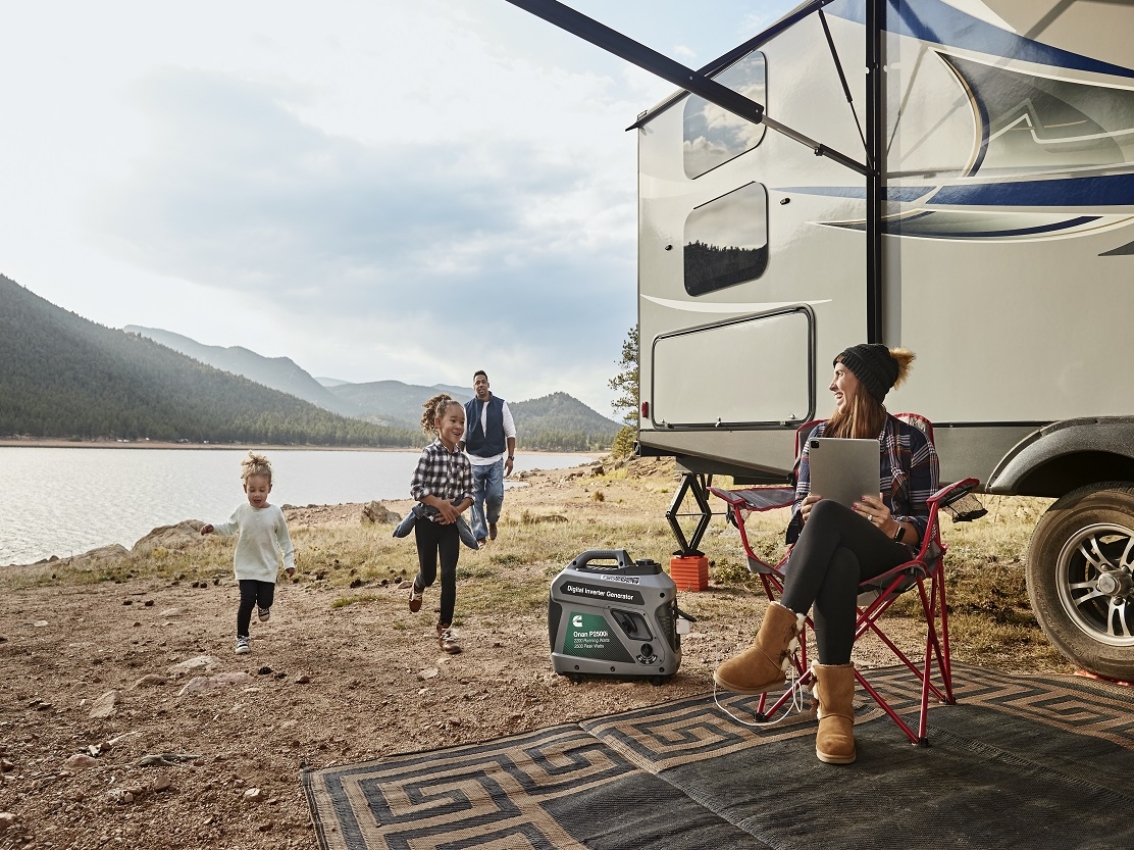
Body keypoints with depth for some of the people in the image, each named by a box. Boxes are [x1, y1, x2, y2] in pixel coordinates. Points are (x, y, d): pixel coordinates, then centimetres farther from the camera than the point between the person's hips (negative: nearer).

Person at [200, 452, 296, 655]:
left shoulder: (275, 513, -8)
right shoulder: (242, 511, -4)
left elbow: (284, 539, 0)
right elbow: (230, 528, 16)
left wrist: (289, 562, -2)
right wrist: (213, 528, -2)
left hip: (268, 567, 0)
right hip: (246, 566, 0)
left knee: (265, 600, 1)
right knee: (247, 601, -7)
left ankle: (263, 606, 40)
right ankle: (242, 638, 9)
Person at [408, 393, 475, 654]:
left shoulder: (463, 460, -1)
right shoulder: (429, 454, -13)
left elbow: (469, 493, 4)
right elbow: (415, 488, -14)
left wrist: (457, 509, -14)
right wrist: (440, 503, -20)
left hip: (451, 523, 3)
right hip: (427, 521, -3)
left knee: (449, 575, -2)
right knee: (429, 574, 10)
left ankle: (445, 627, 10)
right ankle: (418, 586, 49)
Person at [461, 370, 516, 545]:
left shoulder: (501, 405, -1)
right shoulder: (467, 408, 0)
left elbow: (510, 433, 2)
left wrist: (510, 457, -4)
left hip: (496, 460, 0)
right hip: (474, 461, 1)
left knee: (496, 495, -8)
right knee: (476, 500, 3)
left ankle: (492, 521, 23)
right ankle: (480, 536, 14)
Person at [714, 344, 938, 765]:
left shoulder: (911, 442, 7)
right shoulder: (820, 435, 16)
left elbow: (925, 522, 4)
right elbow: (800, 507, 14)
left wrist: (894, 527, -19)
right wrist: (804, 513, -11)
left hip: (885, 554, -2)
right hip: (828, 551, 2)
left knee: (826, 515, -38)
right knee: (836, 565, -40)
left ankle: (772, 648, -45)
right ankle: (835, 707, -38)